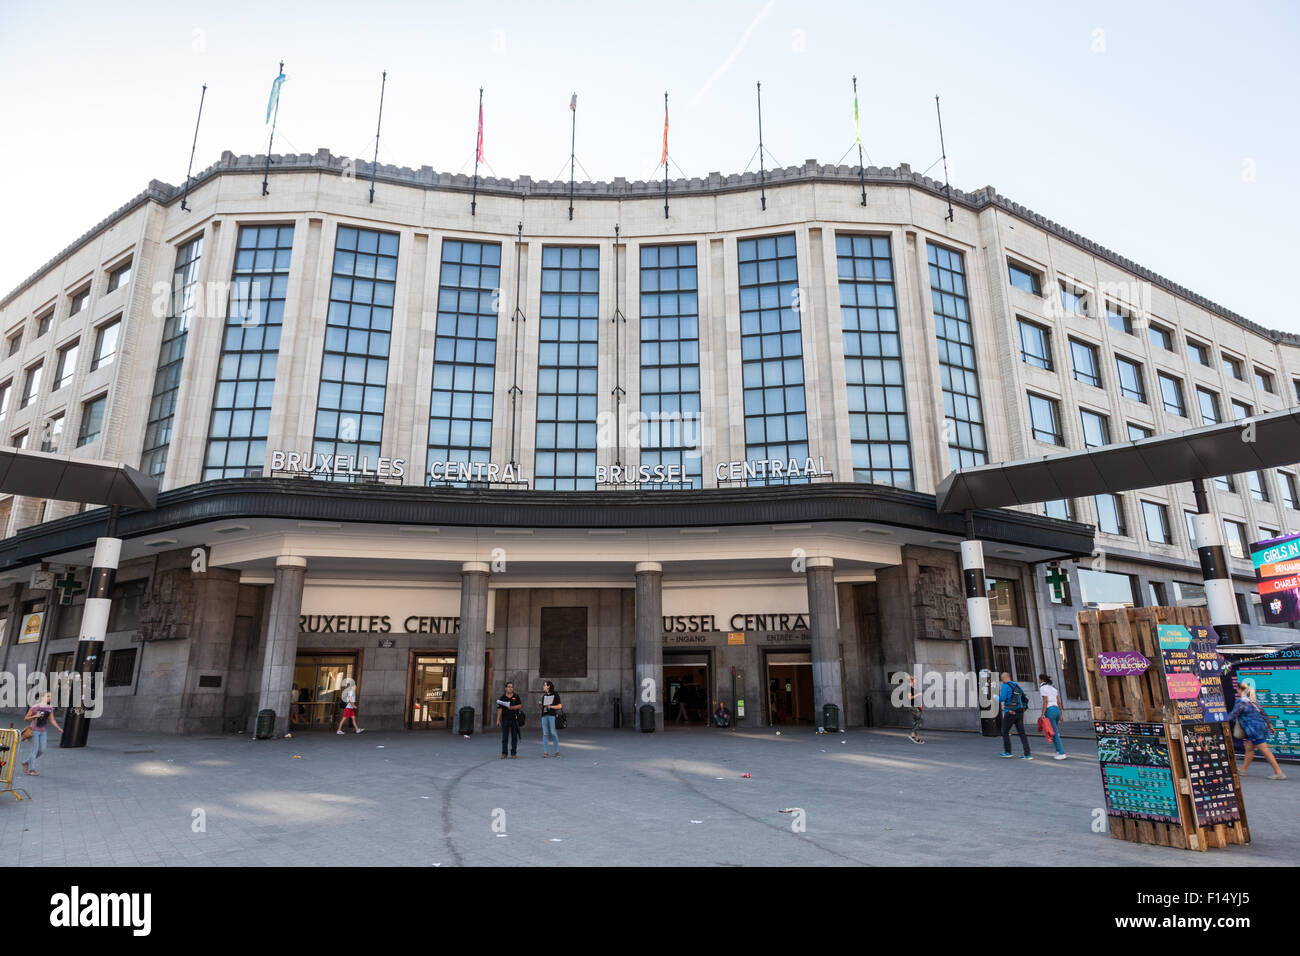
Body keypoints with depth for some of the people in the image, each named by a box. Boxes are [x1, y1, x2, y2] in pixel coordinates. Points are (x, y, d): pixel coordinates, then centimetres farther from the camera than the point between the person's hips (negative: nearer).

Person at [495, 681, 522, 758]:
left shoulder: (516, 696, 7)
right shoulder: (502, 697, 4)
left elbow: (520, 705, 1)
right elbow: (499, 709, 1)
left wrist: (512, 707, -13)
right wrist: (498, 720, -4)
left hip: (514, 719, 1)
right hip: (505, 720, -1)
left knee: (514, 737, 2)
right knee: (504, 737, 2)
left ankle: (513, 753, 10)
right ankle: (504, 753, 9)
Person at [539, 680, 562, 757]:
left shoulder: (555, 695, 2)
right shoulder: (544, 696, 19)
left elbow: (559, 706, -1)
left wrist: (551, 706, -12)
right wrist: (540, 705, 2)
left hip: (552, 715, -5)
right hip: (544, 715, 5)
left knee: (553, 732, -9)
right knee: (544, 733, -1)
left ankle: (557, 751, 1)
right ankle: (545, 751, 0)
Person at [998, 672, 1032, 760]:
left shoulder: (1005, 686, -8)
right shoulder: (1017, 686, 15)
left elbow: (1002, 699, -17)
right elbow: (1026, 700, 20)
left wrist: (998, 696, 4)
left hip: (1010, 713, -6)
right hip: (1020, 713, 6)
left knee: (1005, 732, 10)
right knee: (1022, 733, 3)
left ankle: (1007, 752, 14)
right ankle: (1027, 754, -6)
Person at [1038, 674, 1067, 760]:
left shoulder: (1042, 688, -5)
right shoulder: (1053, 688, 18)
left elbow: (1045, 701, -14)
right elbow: (1059, 702, 15)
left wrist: (1042, 714, -14)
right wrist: (1061, 715, 19)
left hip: (1049, 711, -8)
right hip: (1057, 710, 8)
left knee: (1054, 734, -4)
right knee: (1054, 732, 19)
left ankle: (1062, 753, -6)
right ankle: (1059, 751, 12)